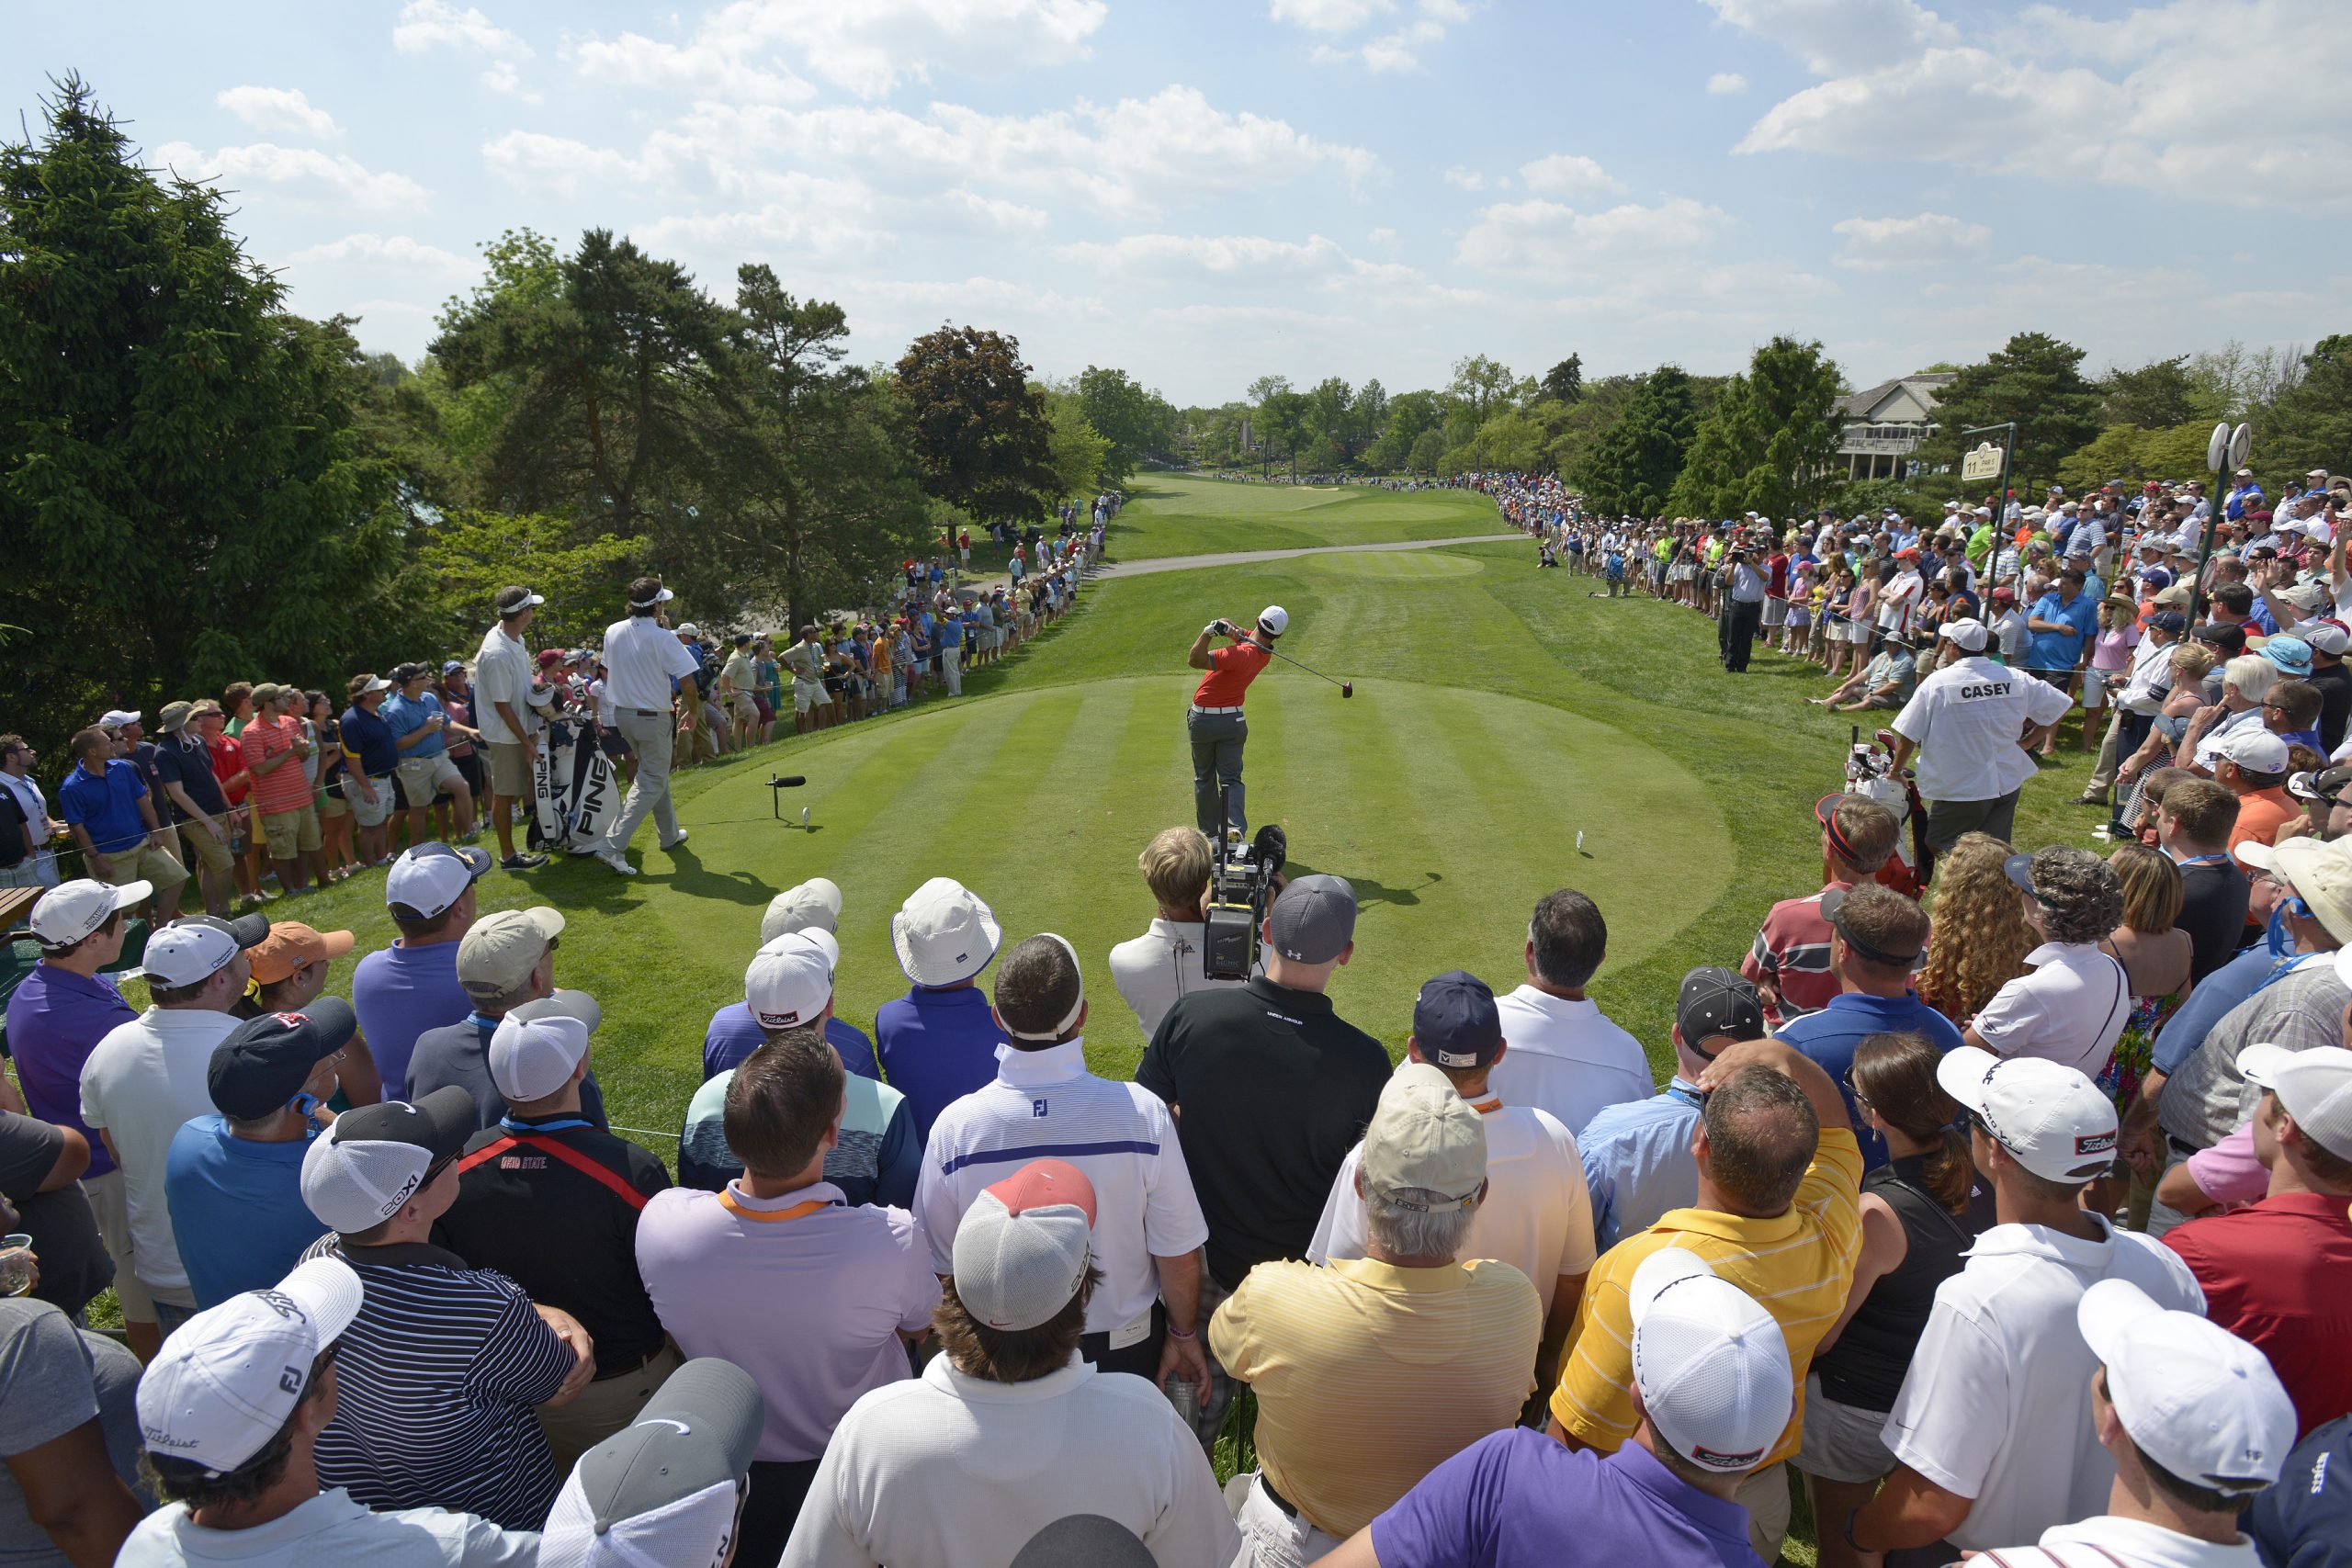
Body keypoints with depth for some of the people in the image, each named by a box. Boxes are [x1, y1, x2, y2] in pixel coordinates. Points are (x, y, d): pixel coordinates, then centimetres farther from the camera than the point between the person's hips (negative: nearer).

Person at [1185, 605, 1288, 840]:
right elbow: (1242, 634, 4)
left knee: (1204, 779, 13)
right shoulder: (1265, 652, -4)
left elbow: (1195, 660, -31)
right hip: (1232, 720, 4)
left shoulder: (1242, 654, -28)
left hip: (1202, 719, -4)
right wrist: (1231, 629, -18)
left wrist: (1208, 632, -34)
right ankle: (1236, 826, -17)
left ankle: (1209, 832, 18)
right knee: (1231, 779, 5)